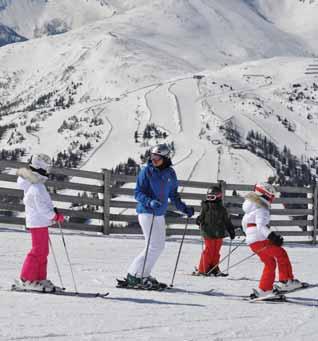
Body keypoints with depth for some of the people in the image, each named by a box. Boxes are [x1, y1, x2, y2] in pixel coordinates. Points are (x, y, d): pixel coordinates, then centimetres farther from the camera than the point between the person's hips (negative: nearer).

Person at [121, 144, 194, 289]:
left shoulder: (170, 174, 7)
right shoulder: (146, 171, -9)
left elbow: (173, 195, 19)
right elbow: (138, 193, -11)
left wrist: (184, 208, 10)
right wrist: (150, 202, -28)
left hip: (160, 214, 7)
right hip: (146, 212, -7)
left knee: (160, 246, 10)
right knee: (153, 247, -11)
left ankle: (144, 274, 20)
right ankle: (133, 276, -5)